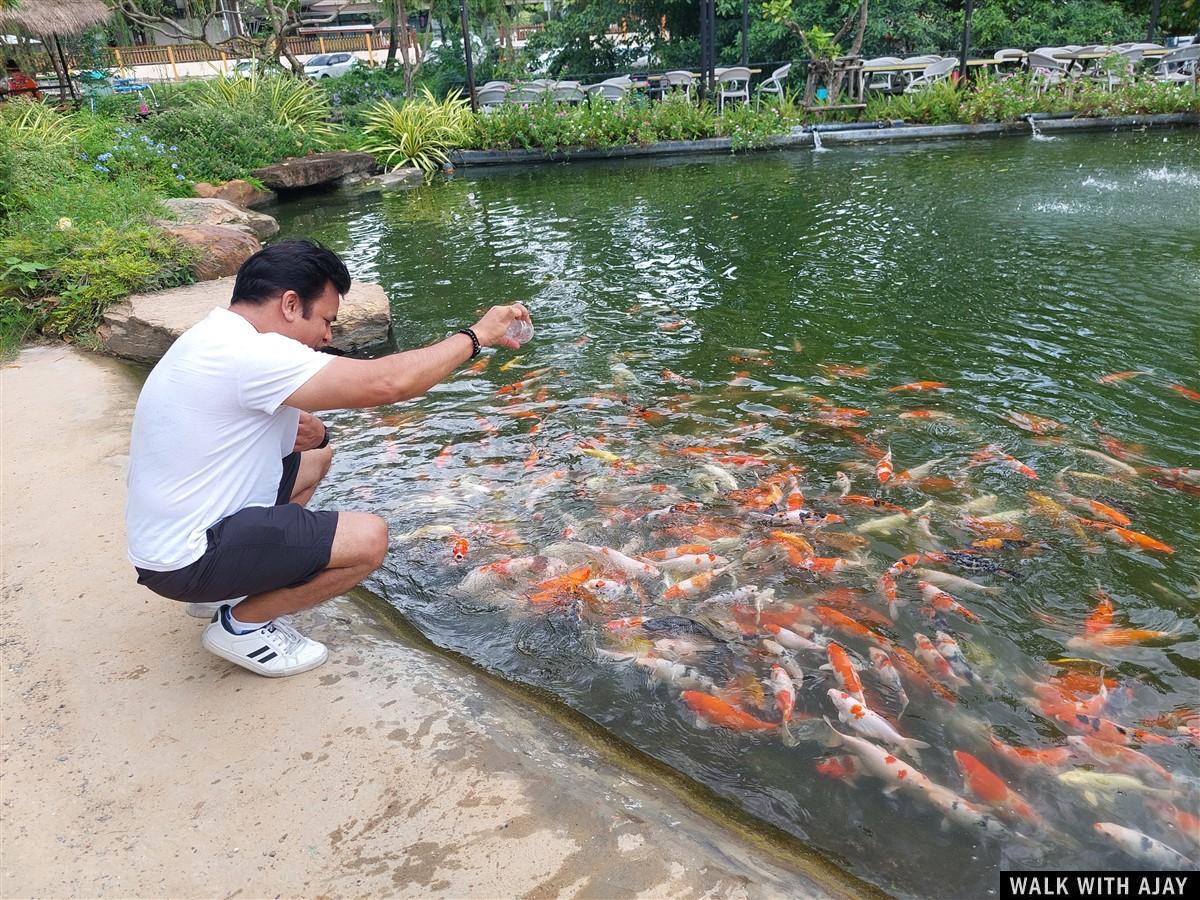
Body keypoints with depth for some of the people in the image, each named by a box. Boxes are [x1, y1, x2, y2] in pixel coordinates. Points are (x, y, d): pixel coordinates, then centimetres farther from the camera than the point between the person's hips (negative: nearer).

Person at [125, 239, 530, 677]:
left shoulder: (218, 335, 7)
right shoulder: (248, 355, -25)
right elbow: (387, 382, -31)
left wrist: (308, 431, -6)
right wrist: (476, 336, -18)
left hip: (166, 534, 10)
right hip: (186, 562, -10)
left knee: (315, 457, 20)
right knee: (368, 539, -17)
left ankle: (225, 589, 16)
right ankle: (241, 623, 2)